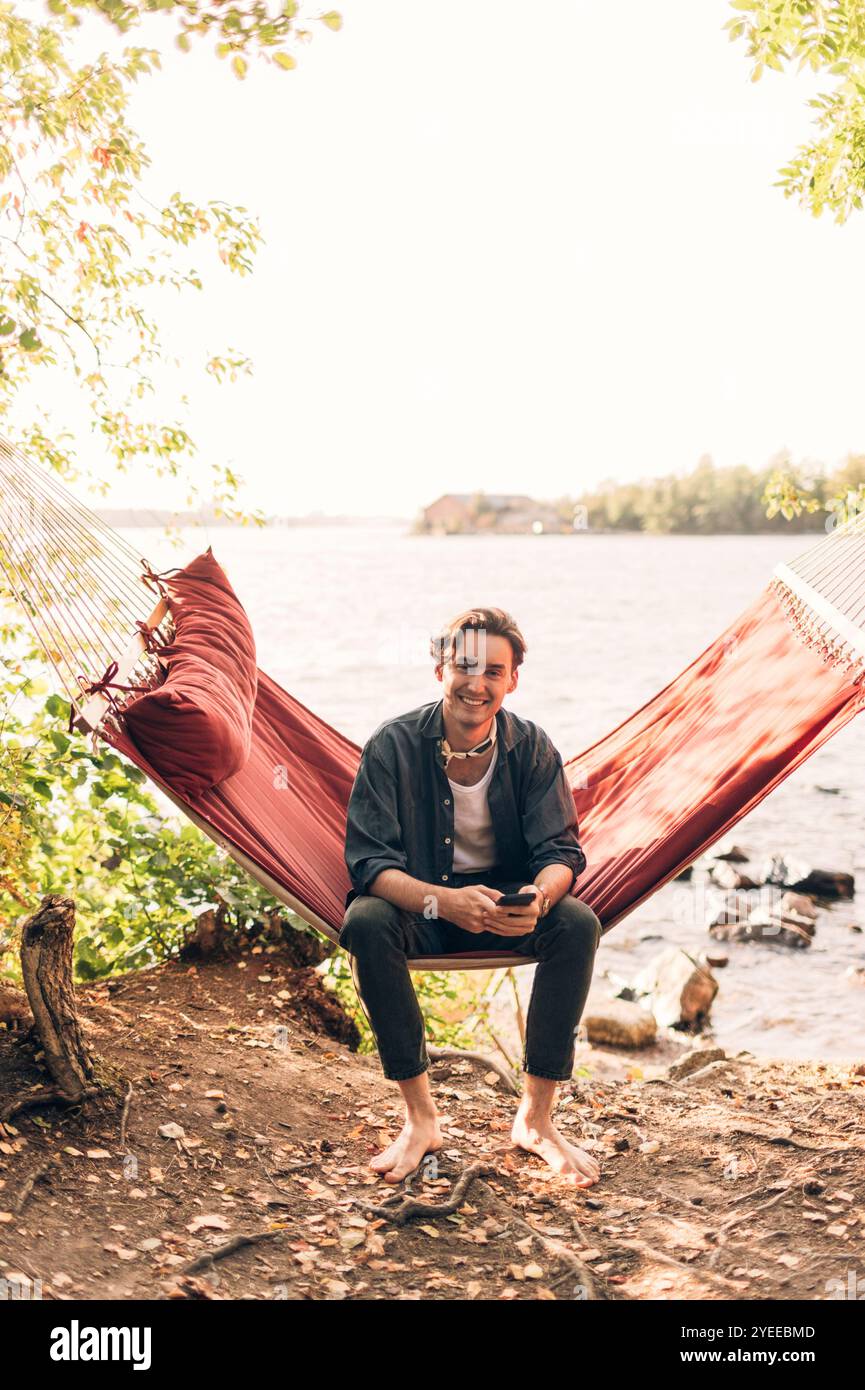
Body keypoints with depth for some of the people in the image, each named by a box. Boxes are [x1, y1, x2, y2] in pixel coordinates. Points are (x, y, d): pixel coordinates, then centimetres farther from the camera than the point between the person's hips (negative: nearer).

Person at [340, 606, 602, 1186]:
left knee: (579, 923, -28)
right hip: (419, 904, -1)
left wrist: (539, 896, -35)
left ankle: (536, 1116, -14)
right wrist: (442, 901, -39)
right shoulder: (393, 745, -13)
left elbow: (562, 851, -9)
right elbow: (368, 860, -19)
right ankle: (421, 1117, -20)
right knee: (366, 922, -34)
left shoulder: (532, 747, -6)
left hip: (510, 905, 2)